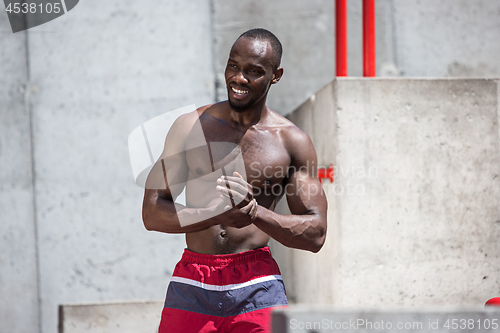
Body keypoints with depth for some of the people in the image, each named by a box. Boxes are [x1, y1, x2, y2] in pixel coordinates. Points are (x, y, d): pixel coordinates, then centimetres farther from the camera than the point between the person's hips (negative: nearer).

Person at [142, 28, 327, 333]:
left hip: (257, 285, -1)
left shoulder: (292, 142, 4)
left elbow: (316, 234, 2)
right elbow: (152, 213, 0)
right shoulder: (190, 127, 6)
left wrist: (255, 212, -15)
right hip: (192, 285, 1)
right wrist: (219, 215, -16)